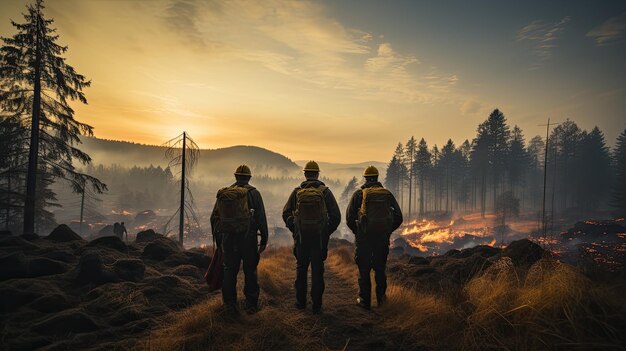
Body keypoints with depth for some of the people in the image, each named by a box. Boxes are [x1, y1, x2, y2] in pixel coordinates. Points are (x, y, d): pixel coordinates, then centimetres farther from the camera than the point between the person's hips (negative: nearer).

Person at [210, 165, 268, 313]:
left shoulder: (223, 193, 8)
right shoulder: (253, 193, -2)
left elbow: (214, 218, 10)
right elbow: (261, 219, -6)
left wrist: (218, 240, 18)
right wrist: (264, 240, 0)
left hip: (228, 239, 3)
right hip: (248, 238, -3)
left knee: (229, 270, 12)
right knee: (250, 271, 8)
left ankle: (230, 304, 19)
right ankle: (251, 304, 14)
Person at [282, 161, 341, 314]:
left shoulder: (297, 192, -2)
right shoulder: (325, 192, -6)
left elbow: (286, 213, 2)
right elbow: (336, 216, -6)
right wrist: (328, 232, 7)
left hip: (301, 238, 1)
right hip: (319, 238, -1)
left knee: (301, 269, 16)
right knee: (317, 271, 7)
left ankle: (301, 302, 24)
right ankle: (316, 305, 13)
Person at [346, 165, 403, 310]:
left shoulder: (359, 194, -1)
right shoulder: (387, 194, 7)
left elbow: (349, 217, -6)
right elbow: (398, 217, 6)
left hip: (364, 237, -2)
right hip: (383, 238, 3)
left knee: (364, 269, 9)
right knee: (380, 268, 19)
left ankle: (364, 300, 14)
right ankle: (381, 297, 28)